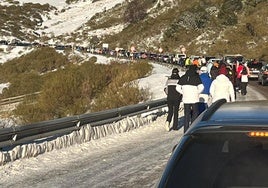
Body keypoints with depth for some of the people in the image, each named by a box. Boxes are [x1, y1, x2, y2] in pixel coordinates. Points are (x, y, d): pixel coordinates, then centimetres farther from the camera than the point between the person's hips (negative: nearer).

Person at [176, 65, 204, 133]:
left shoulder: (183, 77, 7)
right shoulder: (196, 77, -5)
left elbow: (178, 88, 5)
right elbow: (201, 87, -16)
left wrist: (183, 93, 9)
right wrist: (197, 93, 0)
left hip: (185, 99, 3)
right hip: (194, 99, -3)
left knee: (186, 115, 9)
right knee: (195, 113, 9)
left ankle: (186, 130, 7)